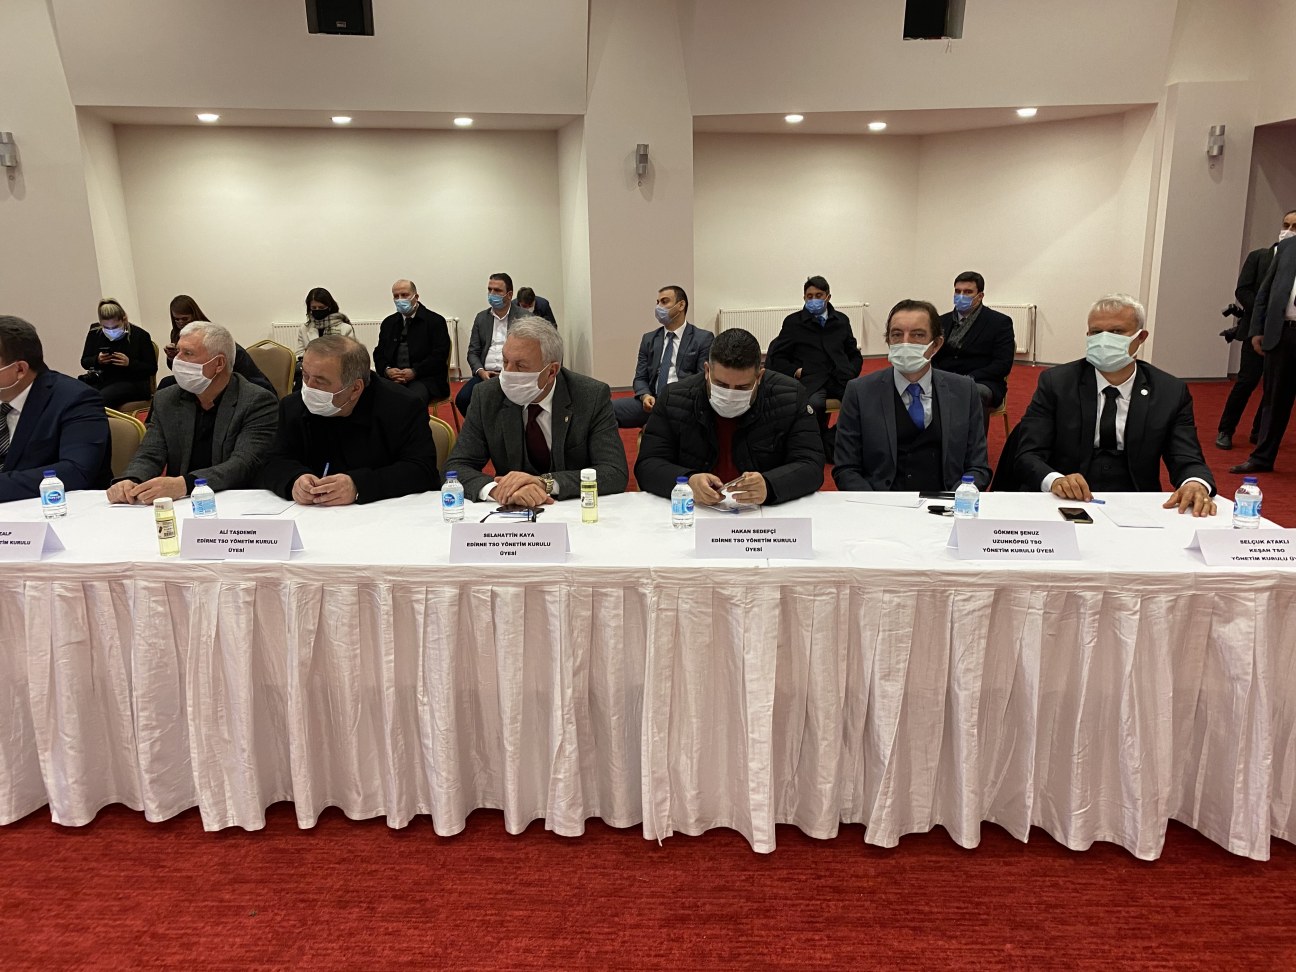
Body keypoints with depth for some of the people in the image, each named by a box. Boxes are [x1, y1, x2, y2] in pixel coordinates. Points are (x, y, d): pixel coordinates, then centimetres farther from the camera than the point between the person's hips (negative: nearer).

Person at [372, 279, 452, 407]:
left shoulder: (435, 321, 5)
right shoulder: (388, 323, 21)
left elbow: (439, 355, -4)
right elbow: (379, 354, 19)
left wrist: (415, 372, -14)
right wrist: (387, 370, -4)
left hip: (425, 379, -4)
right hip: (392, 376, 4)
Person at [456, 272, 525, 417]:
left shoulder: (525, 317, 3)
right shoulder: (481, 318, 17)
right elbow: (473, 352, 15)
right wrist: (481, 372, -6)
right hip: (485, 374, 4)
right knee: (462, 399, -22)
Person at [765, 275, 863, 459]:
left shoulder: (841, 320, 20)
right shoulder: (793, 322, 11)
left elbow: (855, 354, 26)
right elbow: (775, 358, 11)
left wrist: (850, 373, 7)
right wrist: (796, 371, -3)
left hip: (842, 378, 3)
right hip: (811, 381, -2)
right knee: (814, 404, -39)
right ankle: (829, 446, -12)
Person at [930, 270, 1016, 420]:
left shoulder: (1000, 322, 5)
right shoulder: (943, 321, 18)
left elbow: (1003, 364, -3)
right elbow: (931, 357, 14)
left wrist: (969, 379, -16)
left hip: (981, 384, -3)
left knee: (975, 393, -39)